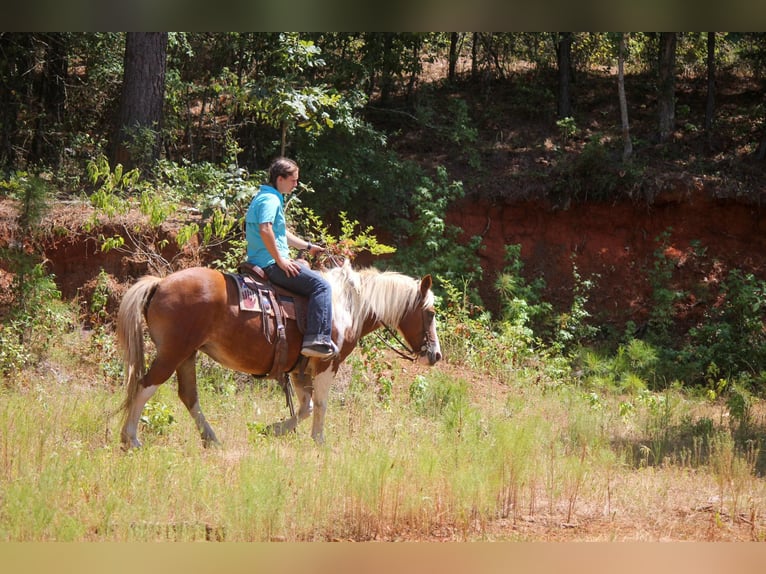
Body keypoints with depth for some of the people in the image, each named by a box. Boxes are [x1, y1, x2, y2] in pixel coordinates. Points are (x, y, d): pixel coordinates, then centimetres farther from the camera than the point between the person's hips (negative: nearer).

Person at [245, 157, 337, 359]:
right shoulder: (271, 200, -14)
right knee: (320, 285, -15)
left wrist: (308, 246, 36)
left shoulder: (267, 198, 20)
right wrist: (280, 260, -24)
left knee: (305, 267, 31)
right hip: (270, 264, -11)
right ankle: (318, 340, -25)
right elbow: (265, 230, -30)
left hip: (259, 263, 11)